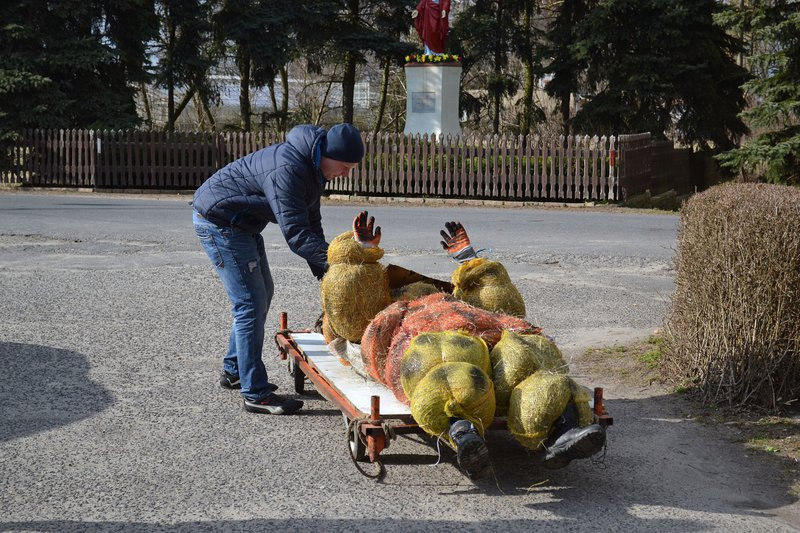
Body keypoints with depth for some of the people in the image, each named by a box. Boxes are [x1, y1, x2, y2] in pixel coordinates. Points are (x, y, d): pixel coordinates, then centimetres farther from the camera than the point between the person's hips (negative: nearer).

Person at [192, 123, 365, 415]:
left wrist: (322, 269, 0)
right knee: (250, 302, -11)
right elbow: (296, 234, -36)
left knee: (262, 293, 17)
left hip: (241, 223, 11)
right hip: (218, 222, -11)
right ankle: (256, 394, -6)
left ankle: (233, 370, 30)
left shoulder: (312, 168, 1)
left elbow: (311, 223, 7)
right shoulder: (287, 170, -32)